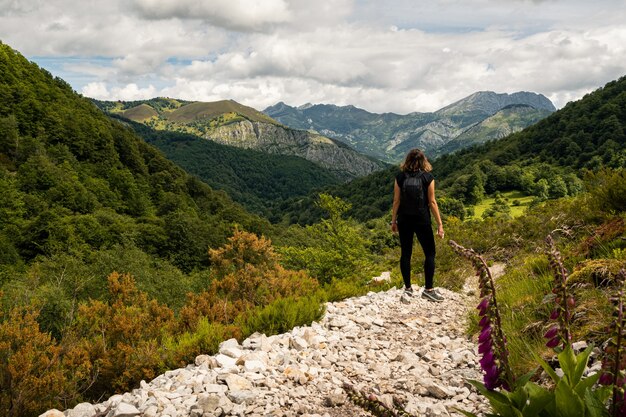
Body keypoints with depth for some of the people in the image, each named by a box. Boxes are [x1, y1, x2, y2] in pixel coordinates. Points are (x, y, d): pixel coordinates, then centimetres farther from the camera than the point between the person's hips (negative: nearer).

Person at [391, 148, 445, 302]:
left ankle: (408, 288, 16)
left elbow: (396, 201, 0)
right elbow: (432, 202, -7)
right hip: (422, 221, -2)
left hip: (404, 220, 2)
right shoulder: (428, 178, -6)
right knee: (430, 253, 9)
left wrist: (393, 220, 10)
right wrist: (439, 223, -2)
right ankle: (428, 289, 8)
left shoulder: (400, 177, -1)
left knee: (406, 253, 10)